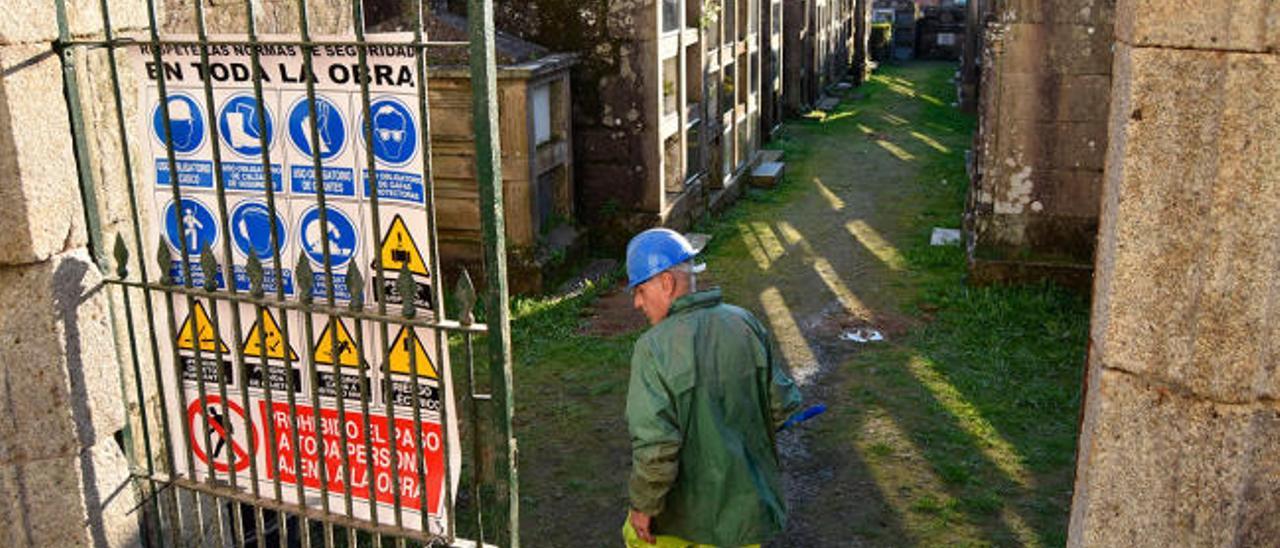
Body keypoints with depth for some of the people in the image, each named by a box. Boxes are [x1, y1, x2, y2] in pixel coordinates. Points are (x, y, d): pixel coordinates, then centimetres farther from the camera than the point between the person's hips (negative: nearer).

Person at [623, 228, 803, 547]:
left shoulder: (654, 348, -23)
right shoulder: (745, 323, -7)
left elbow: (654, 446, -27)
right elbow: (782, 404, 0)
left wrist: (643, 505, -13)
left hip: (685, 505, -4)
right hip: (745, 497, 4)